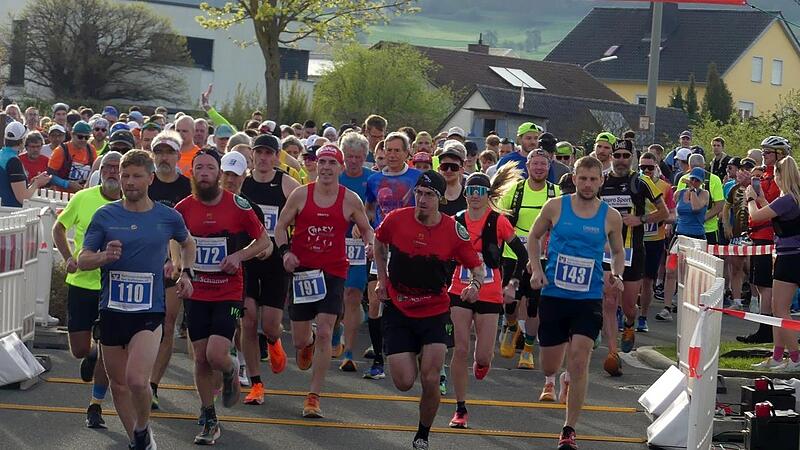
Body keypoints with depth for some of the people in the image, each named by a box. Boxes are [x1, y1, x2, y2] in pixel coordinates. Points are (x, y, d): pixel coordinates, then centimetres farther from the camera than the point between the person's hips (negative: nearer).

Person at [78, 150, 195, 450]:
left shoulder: (168, 217, 2)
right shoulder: (105, 216, 2)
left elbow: (187, 244, 23)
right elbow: (82, 260, 1)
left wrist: (185, 273, 8)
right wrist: (104, 257, -19)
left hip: (149, 310, -2)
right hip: (111, 309, 3)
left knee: (137, 380, -21)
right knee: (118, 384, 10)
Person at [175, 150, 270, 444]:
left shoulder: (238, 206, -7)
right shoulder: (183, 208, 0)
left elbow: (265, 242, 2)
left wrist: (239, 255, -13)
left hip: (229, 293, -3)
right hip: (196, 294, 3)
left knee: (216, 355, -16)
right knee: (201, 358, 5)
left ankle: (230, 373, 21)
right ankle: (209, 422, 20)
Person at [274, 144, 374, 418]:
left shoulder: (350, 200, 0)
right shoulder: (300, 195, -1)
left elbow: (365, 228, 13)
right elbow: (281, 226, 6)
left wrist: (369, 243, -9)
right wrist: (285, 251, -11)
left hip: (333, 272, -1)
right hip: (302, 272, 1)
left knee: (324, 334, -12)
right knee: (299, 340, 7)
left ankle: (314, 396, -3)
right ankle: (307, 344, 48)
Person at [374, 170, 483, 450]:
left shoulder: (454, 230, -11)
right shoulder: (396, 220, -9)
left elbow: (477, 267, 0)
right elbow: (379, 243, 14)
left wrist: (475, 284, -22)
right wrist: (382, 280, 10)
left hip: (435, 313, -1)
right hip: (398, 311, 1)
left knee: (430, 381, -11)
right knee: (404, 383, -5)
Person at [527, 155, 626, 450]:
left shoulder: (611, 217, -1)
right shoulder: (555, 207, -2)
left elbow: (618, 252, 15)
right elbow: (534, 237, 12)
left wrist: (617, 275, -5)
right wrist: (536, 269, -2)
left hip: (589, 299, -1)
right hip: (553, 295, 1)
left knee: (579, 361, -12)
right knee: (549, 363, 9)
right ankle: (550, 379, 51)